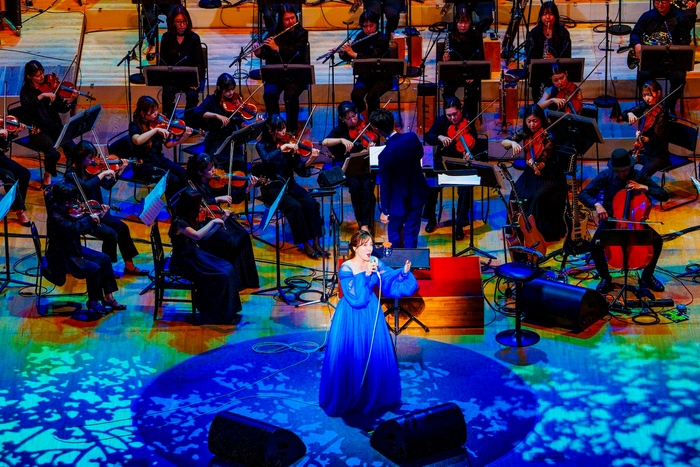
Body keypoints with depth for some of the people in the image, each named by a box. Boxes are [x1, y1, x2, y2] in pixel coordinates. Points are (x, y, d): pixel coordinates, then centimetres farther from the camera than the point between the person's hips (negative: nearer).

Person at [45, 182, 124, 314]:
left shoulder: (67, 211, 1)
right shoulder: (55, 216, -25)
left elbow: (84, 229, 9)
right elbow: (72, 228, -41)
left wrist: (99, 216, 1)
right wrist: (89, 218, -30)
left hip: (73, 250, 10)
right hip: (62, 258, -10)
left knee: (104, 259, 4)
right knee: (94, 269, -22)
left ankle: (108, 297, 10)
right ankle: (93, 303, -1)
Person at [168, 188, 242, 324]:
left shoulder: (189, 218, 5)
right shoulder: (179, 222, -22)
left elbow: (203, 236, 13)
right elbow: (197, 235, -38)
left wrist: (219, 223, 6)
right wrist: (212, 222, -27)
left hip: (193, 256, 9)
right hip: (183, 262, -9)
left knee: (227, 268, -4)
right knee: (221, 276, -17)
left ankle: (226, 311, 2)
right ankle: (213, 316, -3)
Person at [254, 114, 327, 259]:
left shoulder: (288, 142, 2)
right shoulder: (262, 145, -6)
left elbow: (299, 168, -5)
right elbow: (267, 159, -29)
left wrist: (310, 160, -23)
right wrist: (282, 148, -33)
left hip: (290, 184, 4)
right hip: (272, 187, -4)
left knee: (311, 203, -21)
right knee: (294, 205, -29)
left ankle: (315, 242, -16)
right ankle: (305, 244, -17)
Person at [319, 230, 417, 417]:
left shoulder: (376, 264, -5)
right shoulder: (346, 269, -19)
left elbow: (392, 285, -8)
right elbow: (355, 298, -26)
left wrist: (404, 272, -25)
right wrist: (365, 275, -33)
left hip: (370, 315, 5)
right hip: (351, 318, -5)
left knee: (375, 355, 11)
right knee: (349, 357, 1)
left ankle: (373, 397, 27)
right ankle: (346, 399, 18)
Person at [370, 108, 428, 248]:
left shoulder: (385, 155, -29)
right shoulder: (412, 137, -15)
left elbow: (385, 185, -18)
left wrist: (384, 211, -7)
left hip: (399, 200, -4)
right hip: (417, 195, 4)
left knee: (394, 234, 20)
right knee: (411, 234, 15)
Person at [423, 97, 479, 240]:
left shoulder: (469, 126, -10)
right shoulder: (442, 121, -4)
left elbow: (473, 148, -15)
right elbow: (427, 137, -10)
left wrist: (469, 156, -38)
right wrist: (439, 137, -30)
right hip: (442, 161, 2)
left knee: (466, 188, -28)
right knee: (432, 185, -24)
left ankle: (460, 225, -14)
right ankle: (431, 219, 0)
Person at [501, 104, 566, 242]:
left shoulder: (547, 137, -16)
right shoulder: (525, 134, -2)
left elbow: (543, 164, -20)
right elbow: (503, 142, -10)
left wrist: (536, 166, -41)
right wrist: (513, 143, -31)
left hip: (547, 175, -5)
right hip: (530, 173, 5)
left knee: (538, 197, -29)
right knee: (516, 194, -21)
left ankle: (542, 232, -14)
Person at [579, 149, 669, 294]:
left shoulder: (639, 176, -7)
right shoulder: (605, 176, -9)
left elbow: (664, 196, -10)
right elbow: (584, 194, -12)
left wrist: (644, 188, -25)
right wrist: (597, 205, -31)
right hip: (610, 221, -1)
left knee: (657, 240, -23)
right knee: (595, 244, -29)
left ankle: (647, 277, 2)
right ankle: (605, 279, -3)